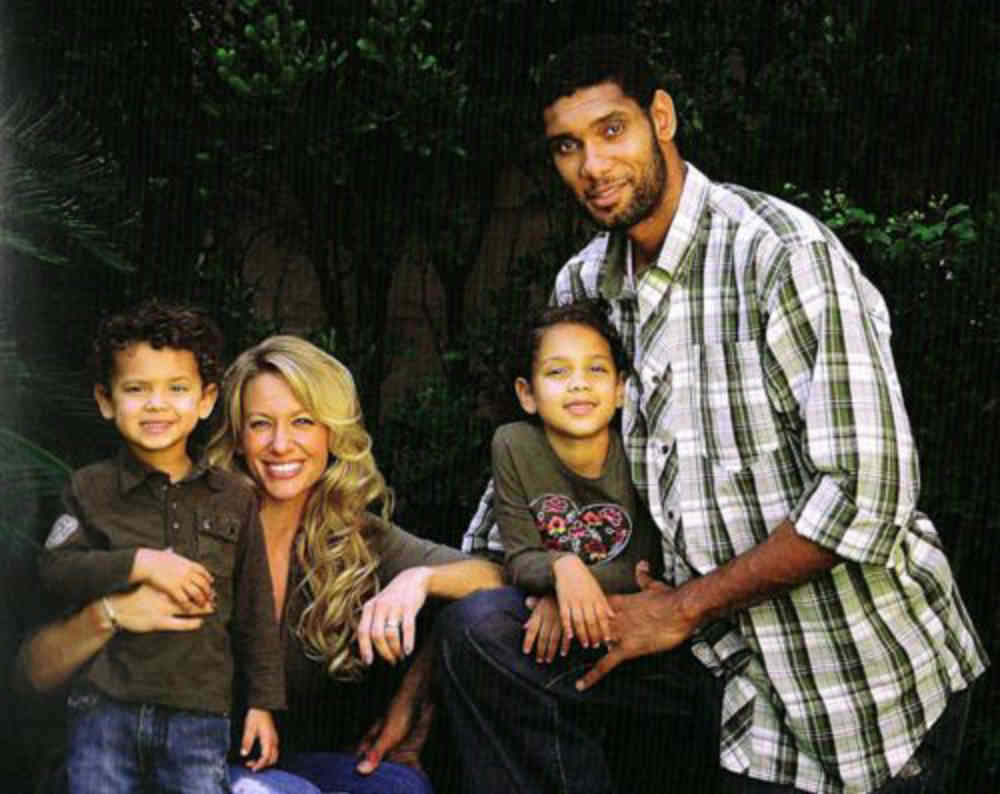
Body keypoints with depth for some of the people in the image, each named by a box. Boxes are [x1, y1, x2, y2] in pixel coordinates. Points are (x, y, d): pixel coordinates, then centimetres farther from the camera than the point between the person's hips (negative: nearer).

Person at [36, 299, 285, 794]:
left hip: (200, 713, 1)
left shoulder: (233, 499, 6)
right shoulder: (91, 489, 3)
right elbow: (53, 568, -8)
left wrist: (263, 701, 9)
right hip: (106, 706, 0)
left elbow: (255, 609, 9)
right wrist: (141, 563, -19)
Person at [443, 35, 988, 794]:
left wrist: (684, 608, -14)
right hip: (732, 664, 6)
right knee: (477, 627, -6)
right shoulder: (584, 285, 4)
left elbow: (868, 497, -23)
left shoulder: (783, 253, -18)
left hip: (872, 684, -6)